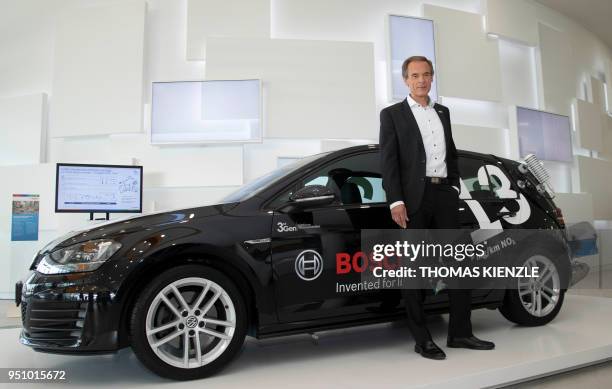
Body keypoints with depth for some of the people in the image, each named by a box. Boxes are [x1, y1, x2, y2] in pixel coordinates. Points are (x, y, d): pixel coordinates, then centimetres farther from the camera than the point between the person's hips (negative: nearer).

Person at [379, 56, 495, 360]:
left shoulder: (443, 112, 19)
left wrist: (454, 185, 9)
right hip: (413, 198, -5)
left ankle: (460, 332, 17)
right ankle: (422, 339, 9)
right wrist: (395, 201, -14)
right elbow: (388, 161, -6)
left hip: (444, 195, 5)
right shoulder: (392, 114, 3)